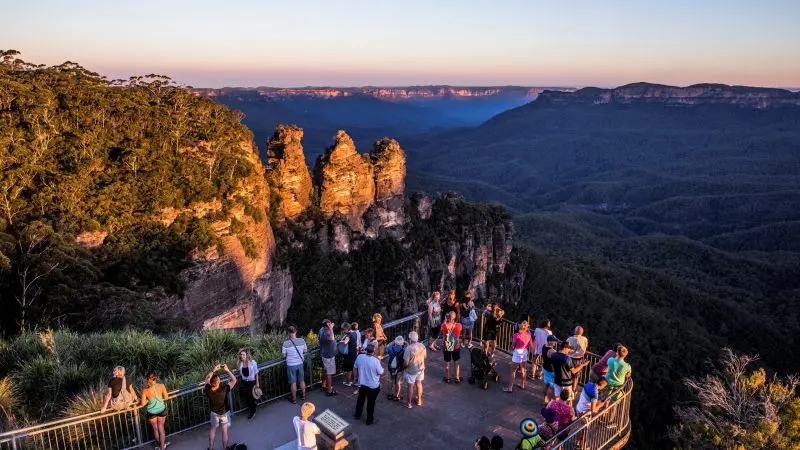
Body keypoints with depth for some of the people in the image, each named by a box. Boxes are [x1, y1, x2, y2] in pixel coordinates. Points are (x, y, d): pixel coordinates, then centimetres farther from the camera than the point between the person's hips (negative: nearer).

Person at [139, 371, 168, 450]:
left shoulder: (145, 390, -23)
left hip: (152, 412, -1)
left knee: (155, 428, 24)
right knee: (161, 427, 20)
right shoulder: (161, 386, -21)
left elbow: (143, 404, -16)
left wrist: (148, 400, 3)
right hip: (161, 410, 1)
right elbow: (166, 397, -10)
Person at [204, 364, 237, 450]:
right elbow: (234, 380, -25)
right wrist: (227, 370, -22)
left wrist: (213, 370, -14)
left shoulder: (208, 390, -29)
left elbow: (207, 379, -9)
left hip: (214, 412, 3)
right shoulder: (224, 390, -38)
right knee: (225, 431, 14)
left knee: (212, 428, 25)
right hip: (224, 413, -3)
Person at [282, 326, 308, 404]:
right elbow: (305, 351, 2)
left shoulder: (286, 343, -19)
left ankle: (294, 399, 26)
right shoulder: (302, 341, -12)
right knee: (302, 380, 21)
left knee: (293, 383, 12)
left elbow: (283, 355, -11)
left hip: (291, 365, -2)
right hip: (300, 364, 3)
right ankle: (303, 396, 36)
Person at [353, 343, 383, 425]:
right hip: (373, 386, -4)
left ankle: (357, 415, 43)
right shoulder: (375, 361, -28)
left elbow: (356, 367, 2)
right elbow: (381, 372, -14)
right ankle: (370, 420, 28)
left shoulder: (359, 357, -14)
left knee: (360, 400, 26)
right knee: (371, 403, 13)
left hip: (362, 384, 4)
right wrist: (379, 363, 0)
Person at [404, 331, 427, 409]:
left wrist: (403, 366, -3)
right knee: (419, 384, 24)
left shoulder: (409, 349, -29)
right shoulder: (422, 346, -13)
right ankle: (419, 400, 39)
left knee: (410, 386, 11)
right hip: (421, 368, 5)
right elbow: (425, 356, 5)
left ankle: (409, 404, 25)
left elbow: (406, 363, -24)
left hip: (411, 370, -5)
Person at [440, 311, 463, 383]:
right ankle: (457, 378, 28)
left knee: (447, 362, 17)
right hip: (456, 347, 0)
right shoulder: (458, 325, -20)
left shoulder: (444, 325, -22)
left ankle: (447, 378, 30)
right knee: (456, 362, 18)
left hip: (446, 347, 0)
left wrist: (445, 320, 3)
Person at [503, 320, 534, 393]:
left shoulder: (516, 335, -22)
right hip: (525, 353, 5)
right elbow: (531, 346, 1)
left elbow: (513, 346, -11)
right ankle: (522, 385, 37)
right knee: (522, 370, 22)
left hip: (517, 353, -5)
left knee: (513, 371, 6)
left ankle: (510, 387, 11)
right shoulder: (528, 334, -7)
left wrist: (512, 339, 6)